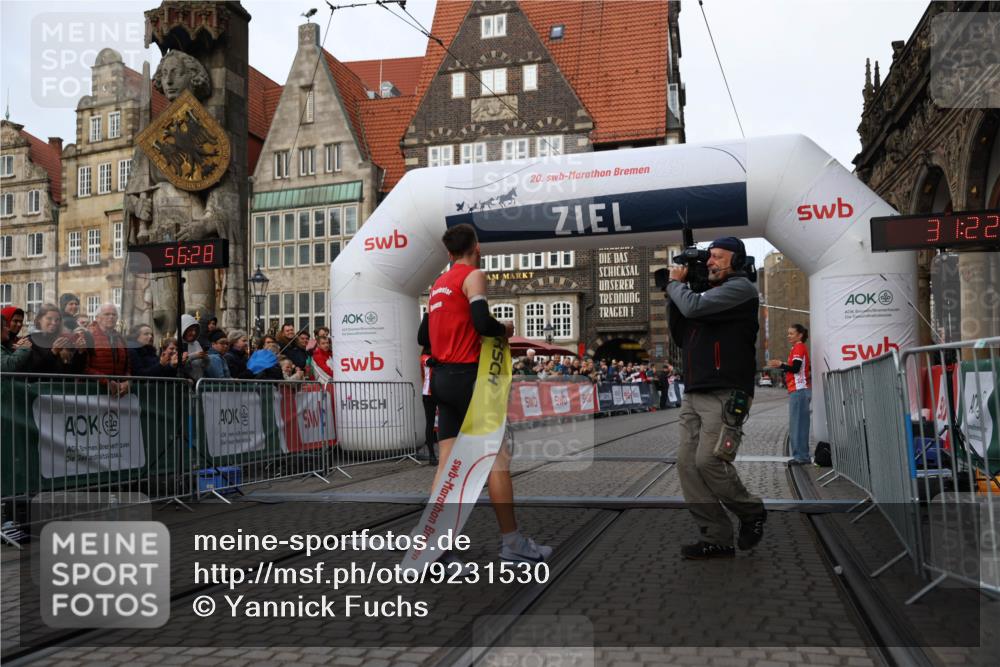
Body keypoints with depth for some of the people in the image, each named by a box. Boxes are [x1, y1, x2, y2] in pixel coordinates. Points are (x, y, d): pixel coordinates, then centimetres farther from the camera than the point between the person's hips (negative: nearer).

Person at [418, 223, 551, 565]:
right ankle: (512, 542, 4)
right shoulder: (473, 275, -6)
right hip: (466, 376, -8)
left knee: (447, 463, 5)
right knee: (498, 456, 0)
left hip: (442, 377, 8)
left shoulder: (439, 283, 18)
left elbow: (423, 337, 19)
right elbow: (483, 322, -20)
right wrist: (505, 329, -1)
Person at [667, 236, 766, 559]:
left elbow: (694, 307, -16)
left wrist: (675, 283, 3)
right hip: (694, 395, 8)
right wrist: (675, 292, 12)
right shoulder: (710, 294, 24)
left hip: (725, 394, -8)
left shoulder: (740, 288, -2)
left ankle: (752, 513, 10)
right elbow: (680, 337, 22)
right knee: (687, 465, -2)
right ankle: (717, 538, 4)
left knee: (708, 462, -16)